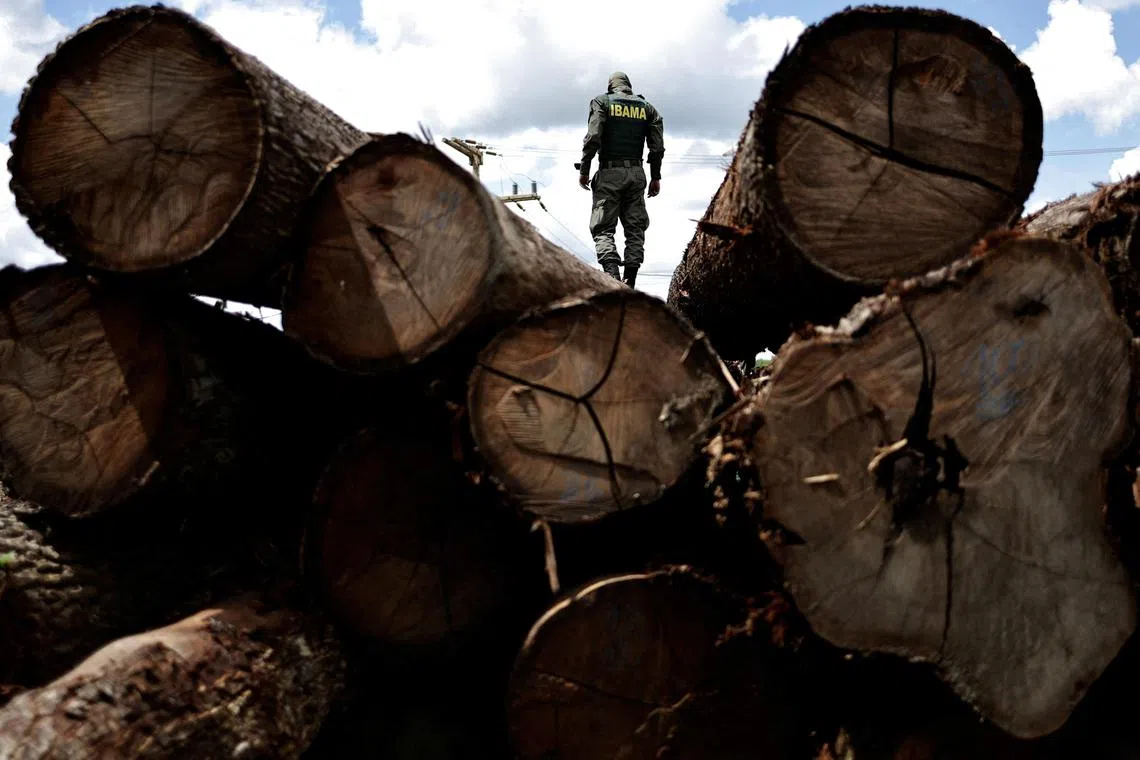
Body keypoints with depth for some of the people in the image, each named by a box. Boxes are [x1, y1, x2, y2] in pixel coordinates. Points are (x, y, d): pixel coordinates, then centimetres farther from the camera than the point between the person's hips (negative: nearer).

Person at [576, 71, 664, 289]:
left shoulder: (602, 101, 4)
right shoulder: (647, 107, 13)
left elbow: (593, 137, -9)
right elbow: (657, 146, 6)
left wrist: (584, 170, -4)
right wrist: (656, 177, 12)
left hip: (609, 172, -3)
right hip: (636, 173, 3)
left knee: (603, 228, -3)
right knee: (635, 229, 6)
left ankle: (612, 274, -24)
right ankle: (629, 283, 0)